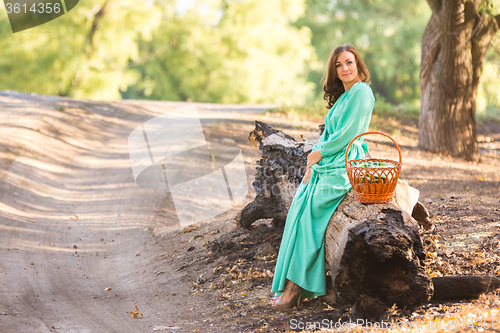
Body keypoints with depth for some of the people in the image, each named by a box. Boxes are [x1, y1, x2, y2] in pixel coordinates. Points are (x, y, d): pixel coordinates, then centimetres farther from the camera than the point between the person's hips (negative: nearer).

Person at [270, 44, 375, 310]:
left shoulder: (361, 91, -8)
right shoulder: (342, 96, 22)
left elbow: (347, 134, -14)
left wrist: (318, 153, -5)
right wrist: (312, 165, 3)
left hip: (344, 167, -9)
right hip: (328, 164, 9)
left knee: (306, 209, -20)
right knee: (300, 205, -10)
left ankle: (295, 285, -18)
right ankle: (292, 282, -12)